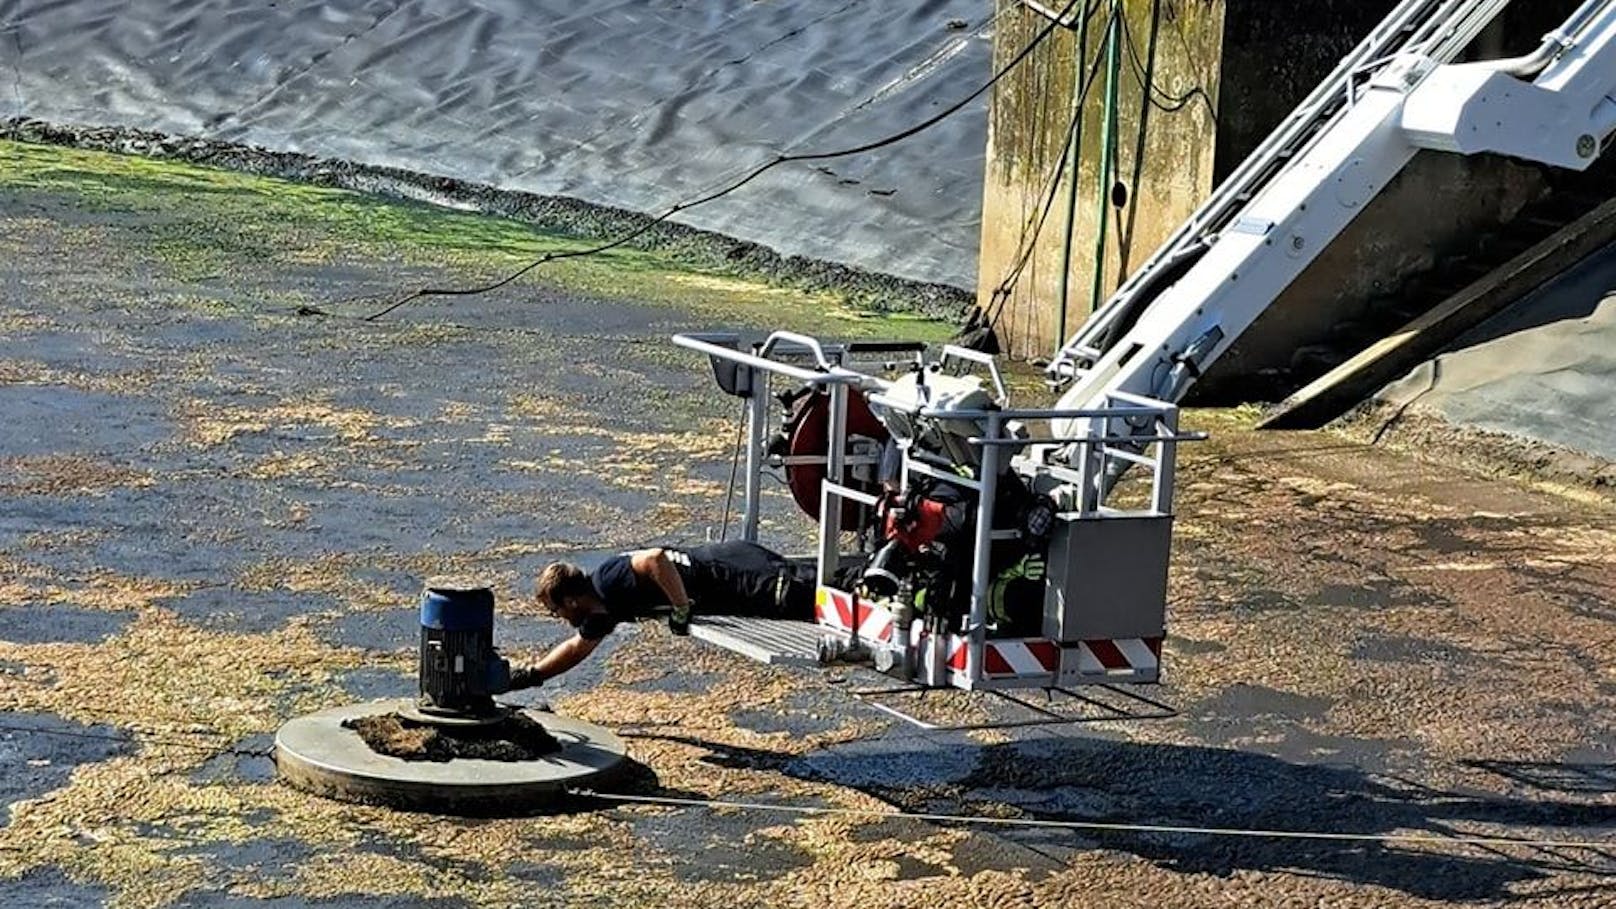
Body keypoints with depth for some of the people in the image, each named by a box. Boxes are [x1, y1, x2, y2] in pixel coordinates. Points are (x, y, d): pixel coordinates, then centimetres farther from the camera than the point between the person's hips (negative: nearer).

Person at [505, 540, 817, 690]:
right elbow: (577, 647, 32)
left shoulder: (609, 581, -18)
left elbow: (655, 559, -33)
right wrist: (531, 674, 28)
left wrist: (682, 610, -24)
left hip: (734, 575, -9)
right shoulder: (602, 612, 14)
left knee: (794, 595, -22)